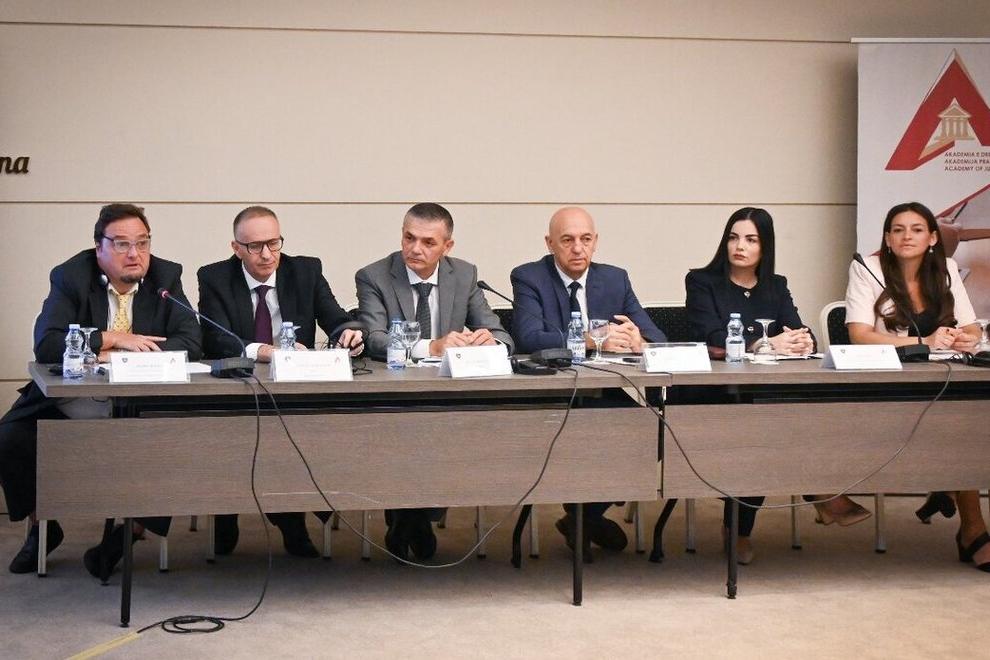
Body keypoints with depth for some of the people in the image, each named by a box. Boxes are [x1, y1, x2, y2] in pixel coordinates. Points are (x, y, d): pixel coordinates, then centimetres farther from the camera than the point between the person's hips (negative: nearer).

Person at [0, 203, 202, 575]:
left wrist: (115, 357, -17)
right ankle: (42, 528, 8)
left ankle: (130, 531, -2)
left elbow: (190, 342, -9)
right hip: (66, 406, 0)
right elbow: (46, 344, -14)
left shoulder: (166, 278, 3)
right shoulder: (70, 278, -2)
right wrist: (113, 339, -20)